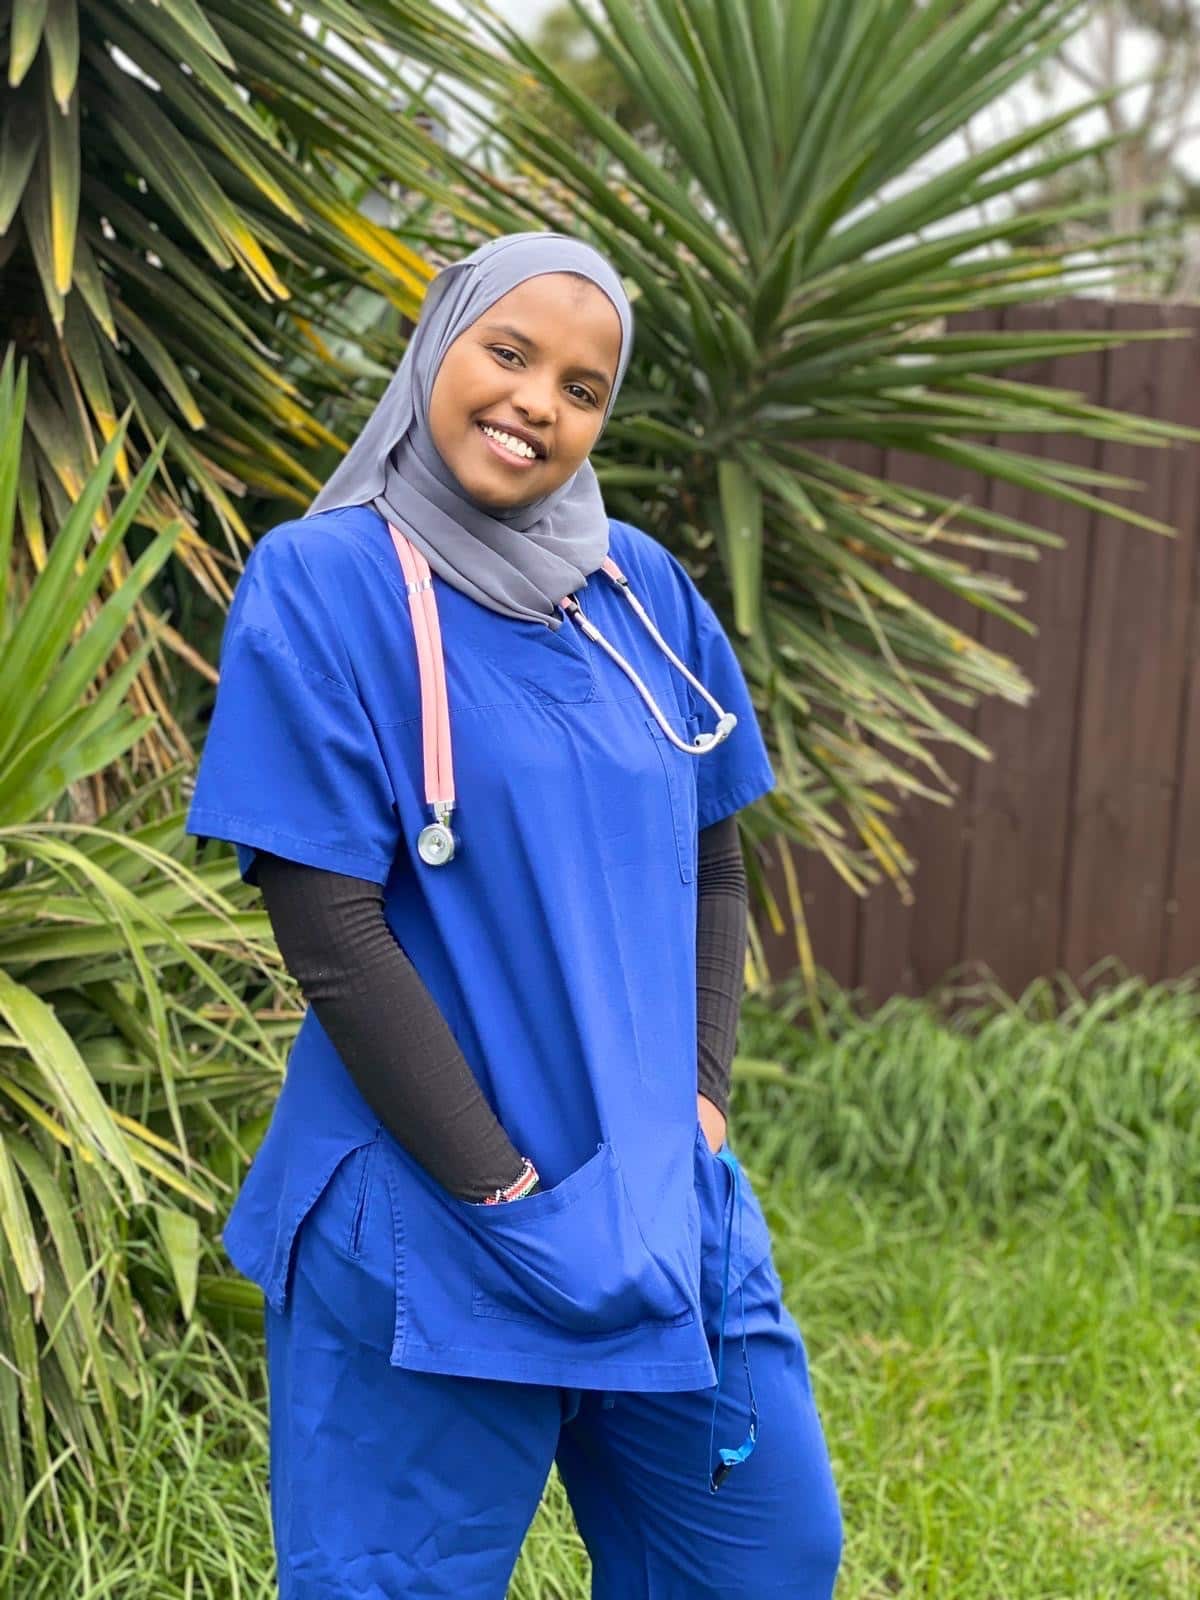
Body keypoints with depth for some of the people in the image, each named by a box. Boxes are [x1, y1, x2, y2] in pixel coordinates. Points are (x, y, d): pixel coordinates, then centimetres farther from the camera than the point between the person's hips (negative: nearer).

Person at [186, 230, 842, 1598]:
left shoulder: (643, 589, 5)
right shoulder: (324, 583, -11)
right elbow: (329, 931, -15)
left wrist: (700, 1099, 0)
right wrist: (510, 1198, -15)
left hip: (668, 1213, 6)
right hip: (425, 1234, -6)